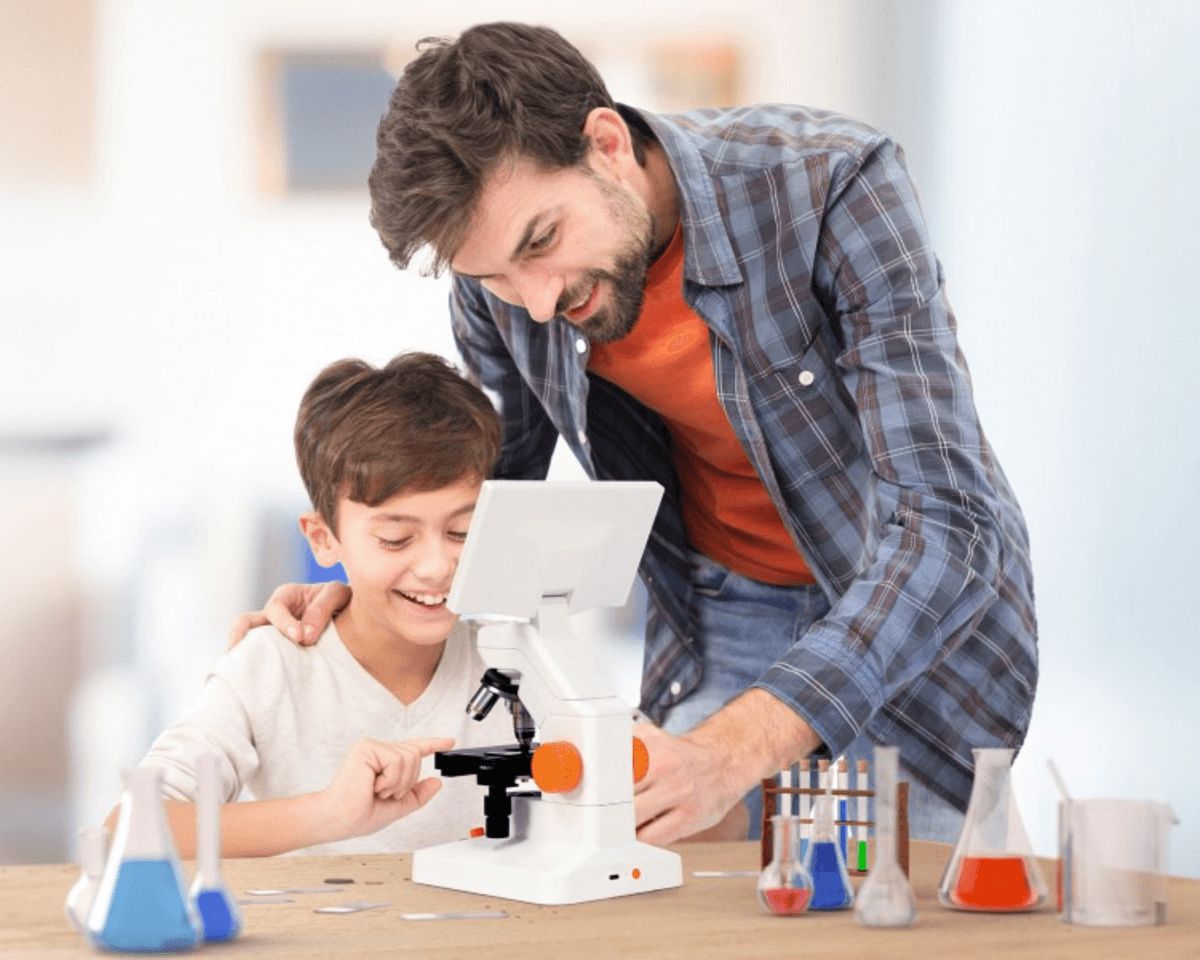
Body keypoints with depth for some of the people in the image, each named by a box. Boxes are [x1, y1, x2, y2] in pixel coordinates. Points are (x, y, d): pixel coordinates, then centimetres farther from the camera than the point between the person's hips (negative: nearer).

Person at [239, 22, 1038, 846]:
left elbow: (942, 523, -39)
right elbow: (491, 479, 6)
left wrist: (735, 752, -52)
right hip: (721, 626, 3)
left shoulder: (835, 188, -32)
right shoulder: (499, 259, -16)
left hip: (918, 618, -3)